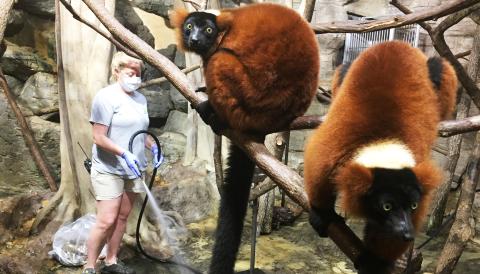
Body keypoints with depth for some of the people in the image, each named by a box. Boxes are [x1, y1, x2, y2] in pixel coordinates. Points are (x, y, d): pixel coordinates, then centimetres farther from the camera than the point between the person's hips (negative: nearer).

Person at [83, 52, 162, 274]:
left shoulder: (140, 99, 8)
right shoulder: (106, 97, -13)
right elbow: (99, 138, -16)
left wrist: (153, 146, 2)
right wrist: (124, 153, -27)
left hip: (132, 169, 7)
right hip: (108, 170, -6)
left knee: (122, 217, 11)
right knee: (106, 221, -8)